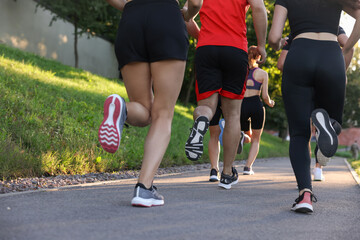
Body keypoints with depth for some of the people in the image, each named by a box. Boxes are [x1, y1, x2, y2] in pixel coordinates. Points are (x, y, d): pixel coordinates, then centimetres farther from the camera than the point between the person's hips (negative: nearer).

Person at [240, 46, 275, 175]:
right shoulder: (263, 74, 3)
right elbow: (265, 96, -1)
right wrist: (270, 103, 20)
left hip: (242, 105, 2)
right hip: (256, 104, -2)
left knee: (248, 137, 22)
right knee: (256, 139, 15)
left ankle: (241, 137, -16)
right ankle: (248, 167, 0)